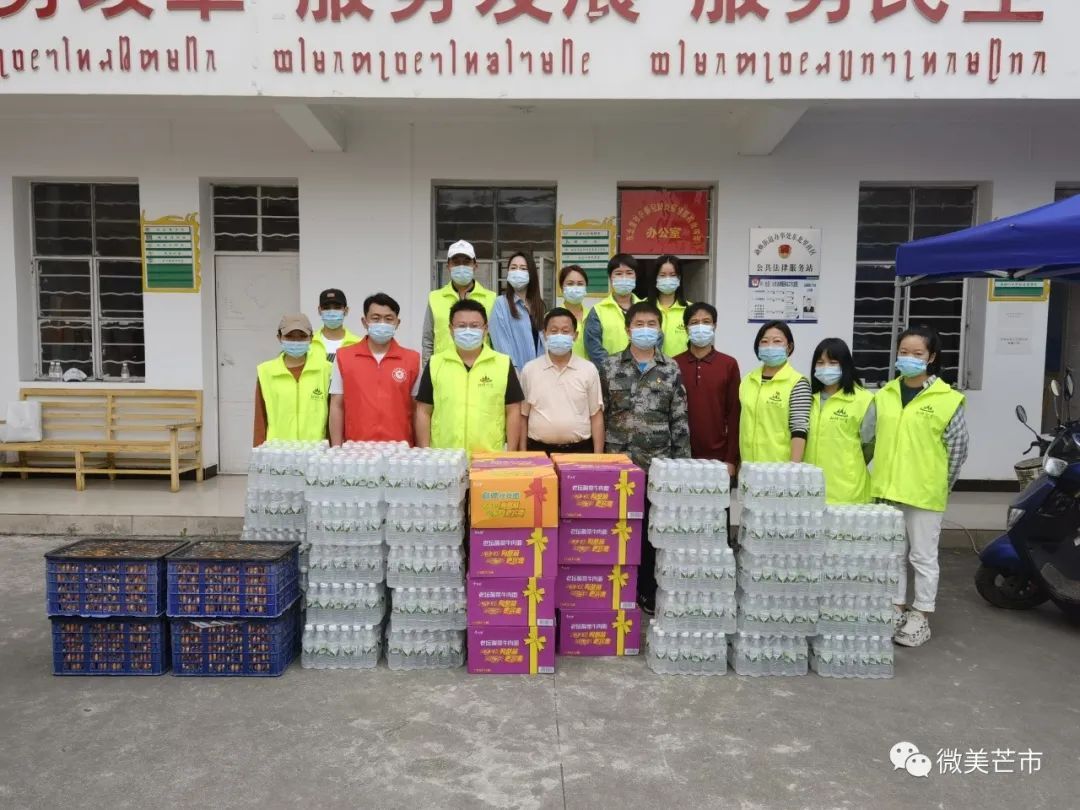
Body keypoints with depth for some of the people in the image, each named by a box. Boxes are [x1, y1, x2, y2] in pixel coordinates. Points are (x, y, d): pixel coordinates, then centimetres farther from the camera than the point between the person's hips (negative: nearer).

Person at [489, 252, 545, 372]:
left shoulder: (538, 304, 13)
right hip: (515, 372, -5)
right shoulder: (501, 303, -4)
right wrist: (513, 371, -16)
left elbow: (542, 340, 13)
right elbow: (502, 344, -10)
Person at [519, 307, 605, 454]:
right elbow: (523, 416, 6)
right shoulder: (530, 369, 3)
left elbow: (596, 416, 3)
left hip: (580, 450, 0)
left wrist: (598, 457, -2)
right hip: (539, 450, 0)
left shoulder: (589, 370, 2)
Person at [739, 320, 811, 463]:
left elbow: (799, 429, -12)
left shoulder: (798, 383, -7)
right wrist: (739, 462, 13)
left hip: (781, 466, -4)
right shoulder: (747, 380, 8)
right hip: (748, 465, 4)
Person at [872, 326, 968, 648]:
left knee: (923, 557, 8)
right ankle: (898, 610, 29)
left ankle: (921, 618, 20)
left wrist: (939, 486, 0)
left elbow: (958, 448, -4)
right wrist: (885, 478, 9)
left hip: (924, 493, -4)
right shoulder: (884, 395, 4)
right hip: (888, 490, 5)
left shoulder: (947, 399, -9)